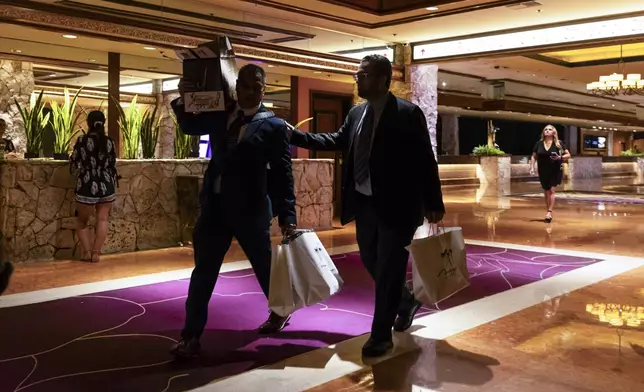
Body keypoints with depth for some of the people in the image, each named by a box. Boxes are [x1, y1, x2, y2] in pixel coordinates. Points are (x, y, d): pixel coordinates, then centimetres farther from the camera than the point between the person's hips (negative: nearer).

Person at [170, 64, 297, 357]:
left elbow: (283, 174, -7)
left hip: (250, 209, -4)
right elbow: (189, 126, 21)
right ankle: (191, 336, 14)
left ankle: (279, 312, 40)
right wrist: (183, 99, 1)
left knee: (264, 266, 14)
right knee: (203, 271, 6)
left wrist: (287, 215, -12)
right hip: (215, 205, 4)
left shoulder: (273, 126, -6)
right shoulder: (220, 114, 7)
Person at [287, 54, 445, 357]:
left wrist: (433, 203, -11)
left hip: (396, 205, -7)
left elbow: (425, 161, -10)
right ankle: (405, 299, 43)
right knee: (371, 262, 17)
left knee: (388, 269, 1)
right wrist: (295, 135, 8)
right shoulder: (356, 113, 8)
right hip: (364, 203, 7)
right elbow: (336, 141, 17)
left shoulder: (408, 113, -11)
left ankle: (381, 335, 14)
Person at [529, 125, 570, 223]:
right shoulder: (539, 143, 3)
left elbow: (568, 155, 1)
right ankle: (548, 211, 23)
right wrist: (532, 168, -4)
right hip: (543, 172, 3)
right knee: (546, 192, 11)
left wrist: (559, 157, -17)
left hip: (555, 171, -3)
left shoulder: (558, 143, -3)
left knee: (551, 191, -10)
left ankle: (549, 212, -9)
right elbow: (534, 157, 8)